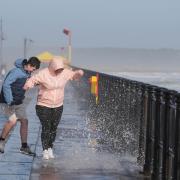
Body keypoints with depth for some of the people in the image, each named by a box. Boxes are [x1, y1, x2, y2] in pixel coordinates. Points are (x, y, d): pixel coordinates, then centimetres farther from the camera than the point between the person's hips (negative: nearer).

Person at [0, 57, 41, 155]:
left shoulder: (27, 73, 5)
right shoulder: (16, 72, -22)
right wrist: (9, 101, -31)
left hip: (18, 102, 8)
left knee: (24, 121, 4)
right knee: (13, 120, -23)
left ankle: (24, 146, 14)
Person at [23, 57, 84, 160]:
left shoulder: (65, 73, -3)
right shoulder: (43, 74, -16)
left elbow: (74, 75, 10)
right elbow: (32, 80, -13)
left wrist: (79, 73, -14)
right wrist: (28, 85, -37)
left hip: (58, 106, 4)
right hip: (44, 106, -4)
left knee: (54, 128, 8)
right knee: (46, 128, -8)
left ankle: (50, 149, 21)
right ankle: (45, 150, 2)